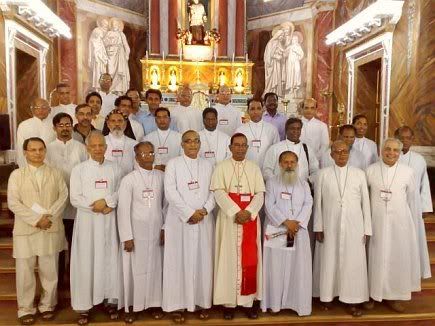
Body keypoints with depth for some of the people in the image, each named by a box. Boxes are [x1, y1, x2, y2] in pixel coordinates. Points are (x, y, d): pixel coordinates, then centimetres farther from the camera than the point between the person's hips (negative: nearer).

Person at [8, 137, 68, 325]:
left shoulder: (55, 173, 8)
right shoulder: (16, 175, 3)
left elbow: (63, 196, 0)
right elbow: (13, 202, -5)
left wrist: (49, 216, -14)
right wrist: (36, 219, -14)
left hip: (51, 229, 1)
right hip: (25, 230, -1)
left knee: (50, 271, 8)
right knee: (25, 272, 6)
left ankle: (47, 305, 25)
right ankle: (26, 309, 22)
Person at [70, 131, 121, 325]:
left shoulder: (113, 168, 7)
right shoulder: (78, 169, 1)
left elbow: (120, 193, 4)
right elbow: (74, 199, -4)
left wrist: (108, 203, -13)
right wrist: (94, 206, -14)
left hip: (109, 220, 2)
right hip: (87, 220, -1)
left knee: (109, 259, 7)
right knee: (86, 262, 1)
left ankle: (110, 301, 20)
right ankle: (83, 306, 12)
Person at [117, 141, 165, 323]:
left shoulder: (161, 177, 2)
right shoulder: (128, 179, -6)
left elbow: (165, 204, 7)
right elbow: (123, 209, -8)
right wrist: (127, 237, -11)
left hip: (156, 231, 3)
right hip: (136, 232, -2)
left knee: (155, 268, 10)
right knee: (135, 269, 6)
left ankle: (154, 304, 25)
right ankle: (132, 307, 20)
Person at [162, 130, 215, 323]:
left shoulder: (207, 165, 13)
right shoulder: (173, 164, 2)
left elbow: (213, 191, 7)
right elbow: (170, 192, -8)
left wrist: (204, 210, -11)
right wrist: (190, 213, -14)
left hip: (204, 221, 3)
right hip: (180, 220, -3)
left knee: (203, 261, 6)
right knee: (179, 262, 1)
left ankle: (202, 302, 18)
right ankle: (178, 304, 11)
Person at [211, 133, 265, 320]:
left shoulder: (254, 168, 9)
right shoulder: (221, 167, 2)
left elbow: (260, 194, 2)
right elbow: (219, 193, -8)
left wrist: (248, 212, -14)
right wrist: (236, 212, -18)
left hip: (250, 218, 2)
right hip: (229, 218, -2)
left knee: (249, 259, 4)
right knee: (229, 258, 2)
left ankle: (249, 301, 14)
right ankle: (229, 302, 11)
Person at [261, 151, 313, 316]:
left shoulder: (304, 184, 14)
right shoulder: (272, 182, 5)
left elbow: (308, 205, 2)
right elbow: (270, 206, -5)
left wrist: (297, 223, -13)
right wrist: (286, 222, -14)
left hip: (298, 231, 2)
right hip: (276, 230, -2)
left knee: (299, 268, 3)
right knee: (275, 267, 0)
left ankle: (299, 302, 14)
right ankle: (275, 302, 11)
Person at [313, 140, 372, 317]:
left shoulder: (359, 174, 2)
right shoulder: (323, 174, 0)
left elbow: (365, 202, 4)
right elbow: (318, 202, 2)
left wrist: (367, 229, 3)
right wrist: (318, 227, -1)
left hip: (353, 227, 1)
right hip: (330, 226, 0)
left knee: (353, 262, 4)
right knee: (329, 261, 8)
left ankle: (351, 300, 18)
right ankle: (327, 296, 25)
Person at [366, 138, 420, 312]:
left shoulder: (407, 172, -3)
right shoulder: (370, 170, -4)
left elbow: (411, 198, 6)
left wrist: (412, 221, 11)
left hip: (400, 221, 1)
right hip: (376, 221, -1)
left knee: (399, 257, 9)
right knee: (376, 257, 8)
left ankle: (394, 295, 26)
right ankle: (373, 293, 23)